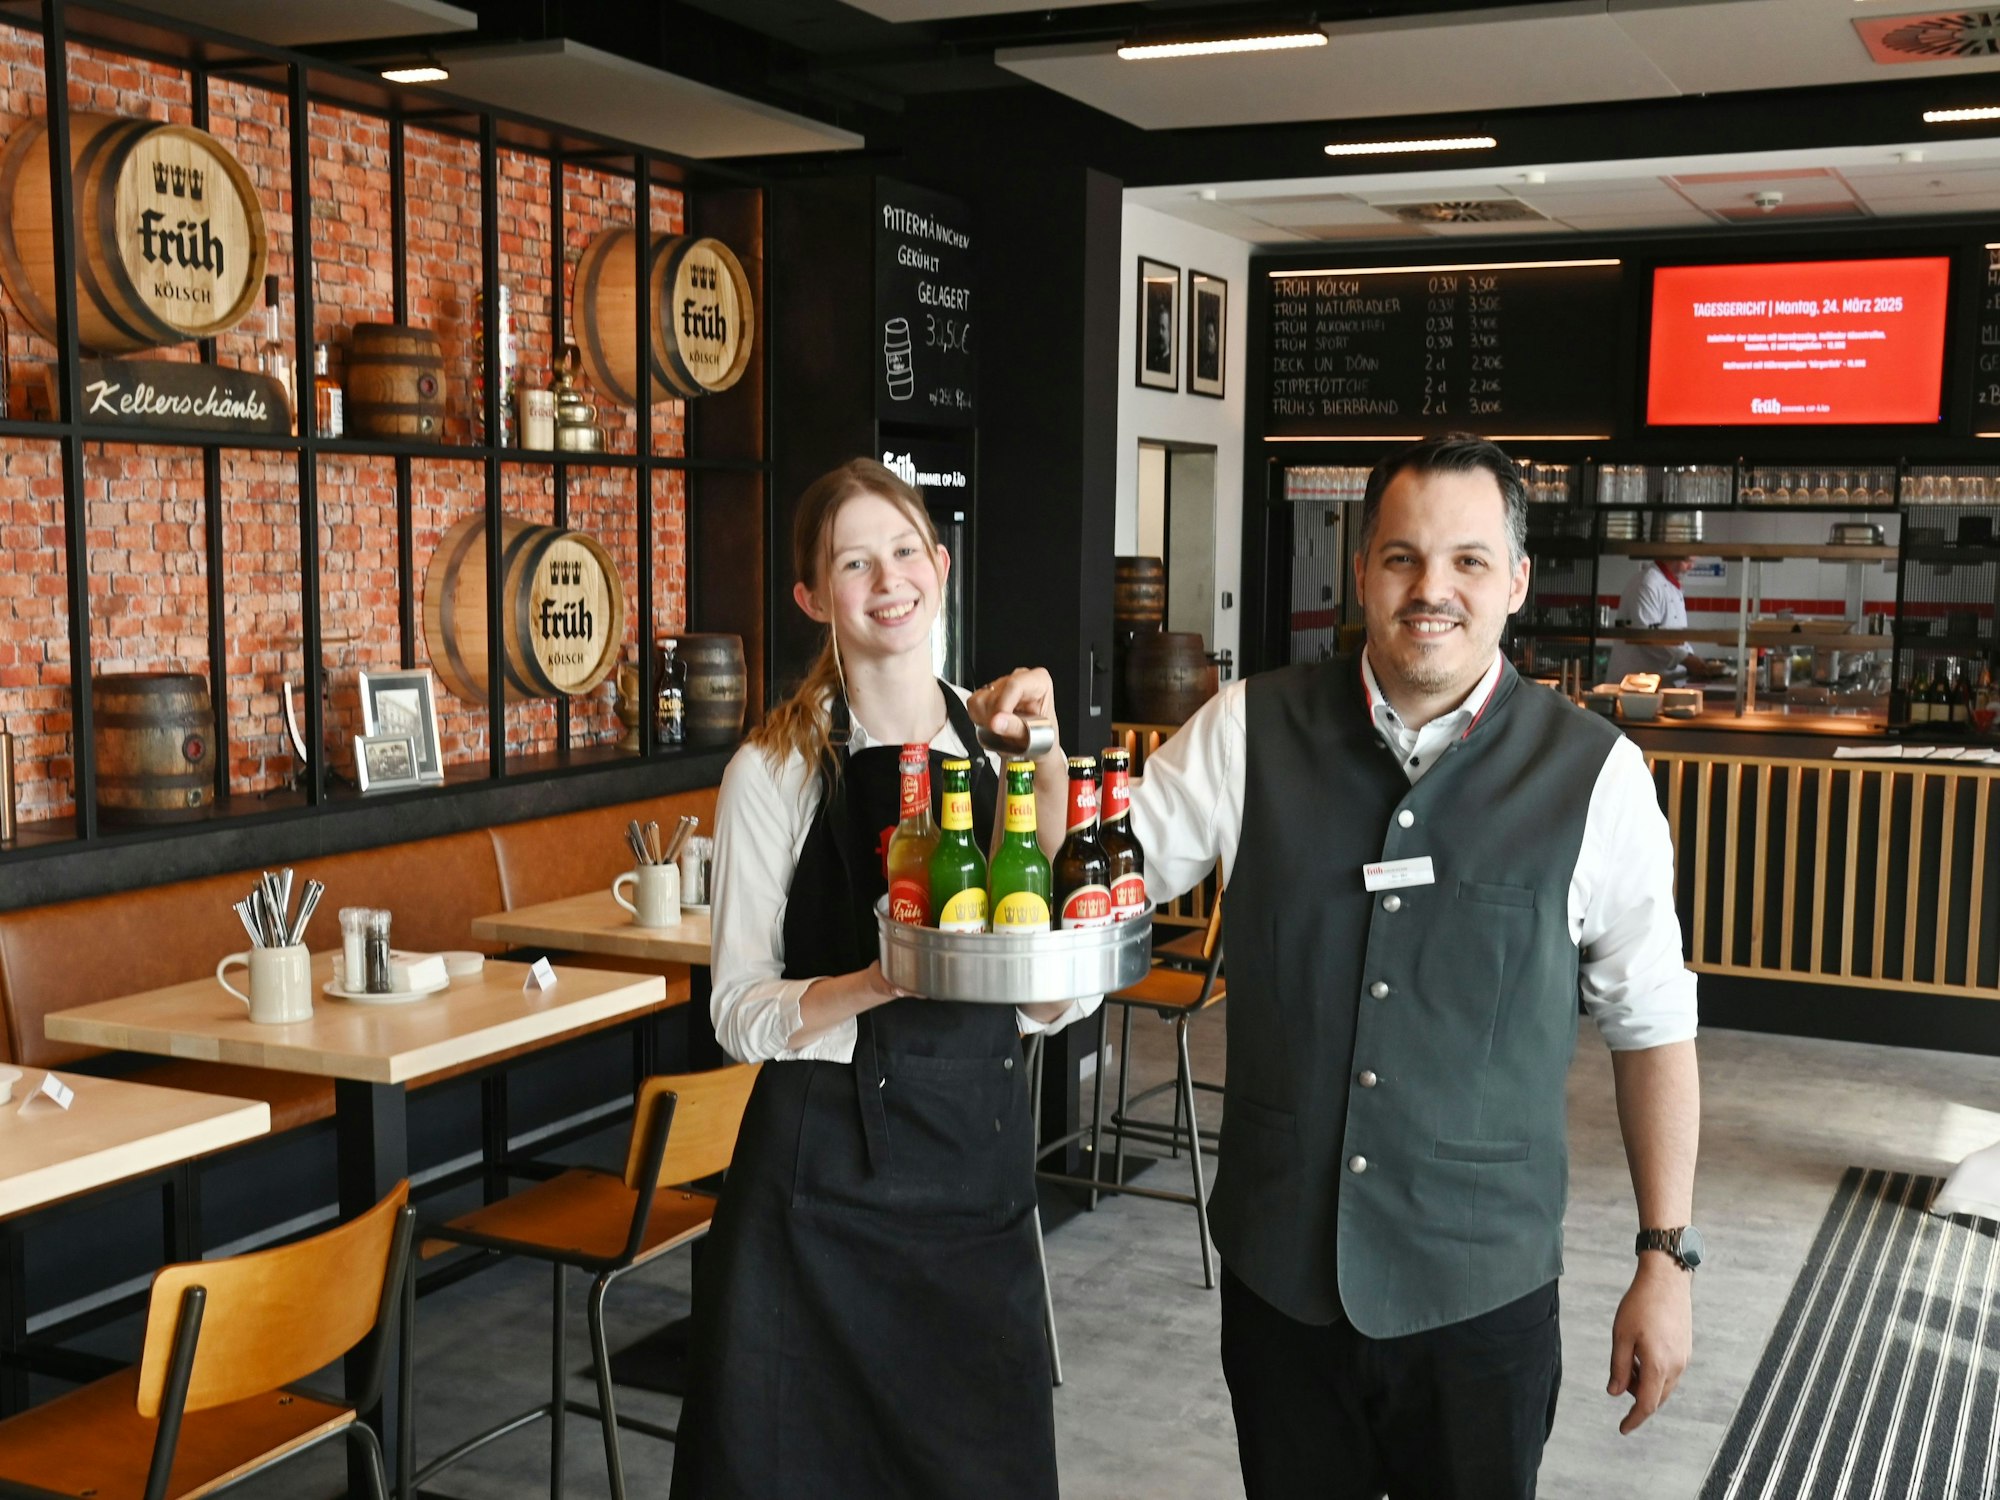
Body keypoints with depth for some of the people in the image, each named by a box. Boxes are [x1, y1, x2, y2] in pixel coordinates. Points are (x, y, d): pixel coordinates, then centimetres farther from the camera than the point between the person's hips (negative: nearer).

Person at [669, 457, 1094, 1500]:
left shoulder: (1005, 737, 4)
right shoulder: (774, 772, -5)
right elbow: (739, 1012, -7)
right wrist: (881, 981, -24)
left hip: (982, 1156, 3)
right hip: (825, 1170, -3)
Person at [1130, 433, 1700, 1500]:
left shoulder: (1595, 777, -7)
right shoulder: (1250, 732, -3)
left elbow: (1651, 1026, -1)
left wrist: (1665, 1260, 0)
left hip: (1483, 1293, -1)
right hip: (1278, 1275, 2)